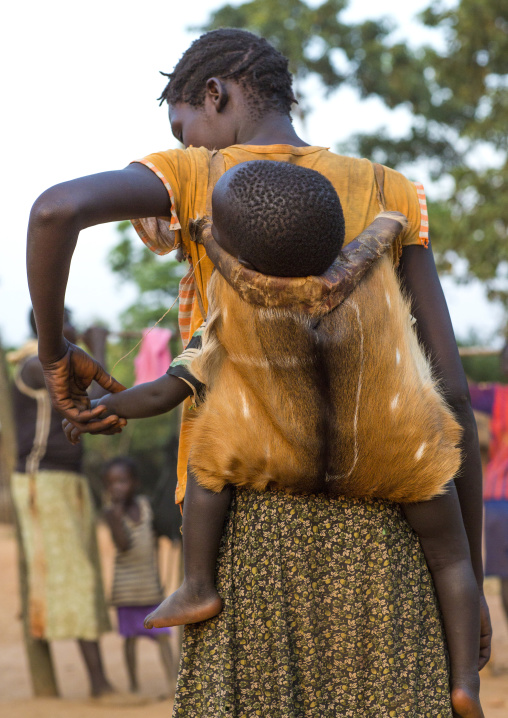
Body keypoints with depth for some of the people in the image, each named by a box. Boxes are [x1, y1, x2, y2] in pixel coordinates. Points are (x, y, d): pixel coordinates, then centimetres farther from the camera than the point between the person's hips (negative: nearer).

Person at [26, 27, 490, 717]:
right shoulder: (391, 194, 13)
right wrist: (469, 574, 9)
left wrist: (53, 350, 3)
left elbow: (57, 208, -14)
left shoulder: (195, 179, 8)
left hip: (248, 519, -1)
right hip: (373, 526, 2)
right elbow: (450, 386, 6)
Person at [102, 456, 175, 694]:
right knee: (131, 634, 4)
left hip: (151, 583, 3)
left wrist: (158, 573, 13)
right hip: (127, 584, -3)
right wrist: (117, 513, -29)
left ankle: (172, 680, -2)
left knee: (162, 633, -1)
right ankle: (134, 684, 12)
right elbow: (123, 544, -21)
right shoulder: (111, 511, -9)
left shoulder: (144, 503, 3)